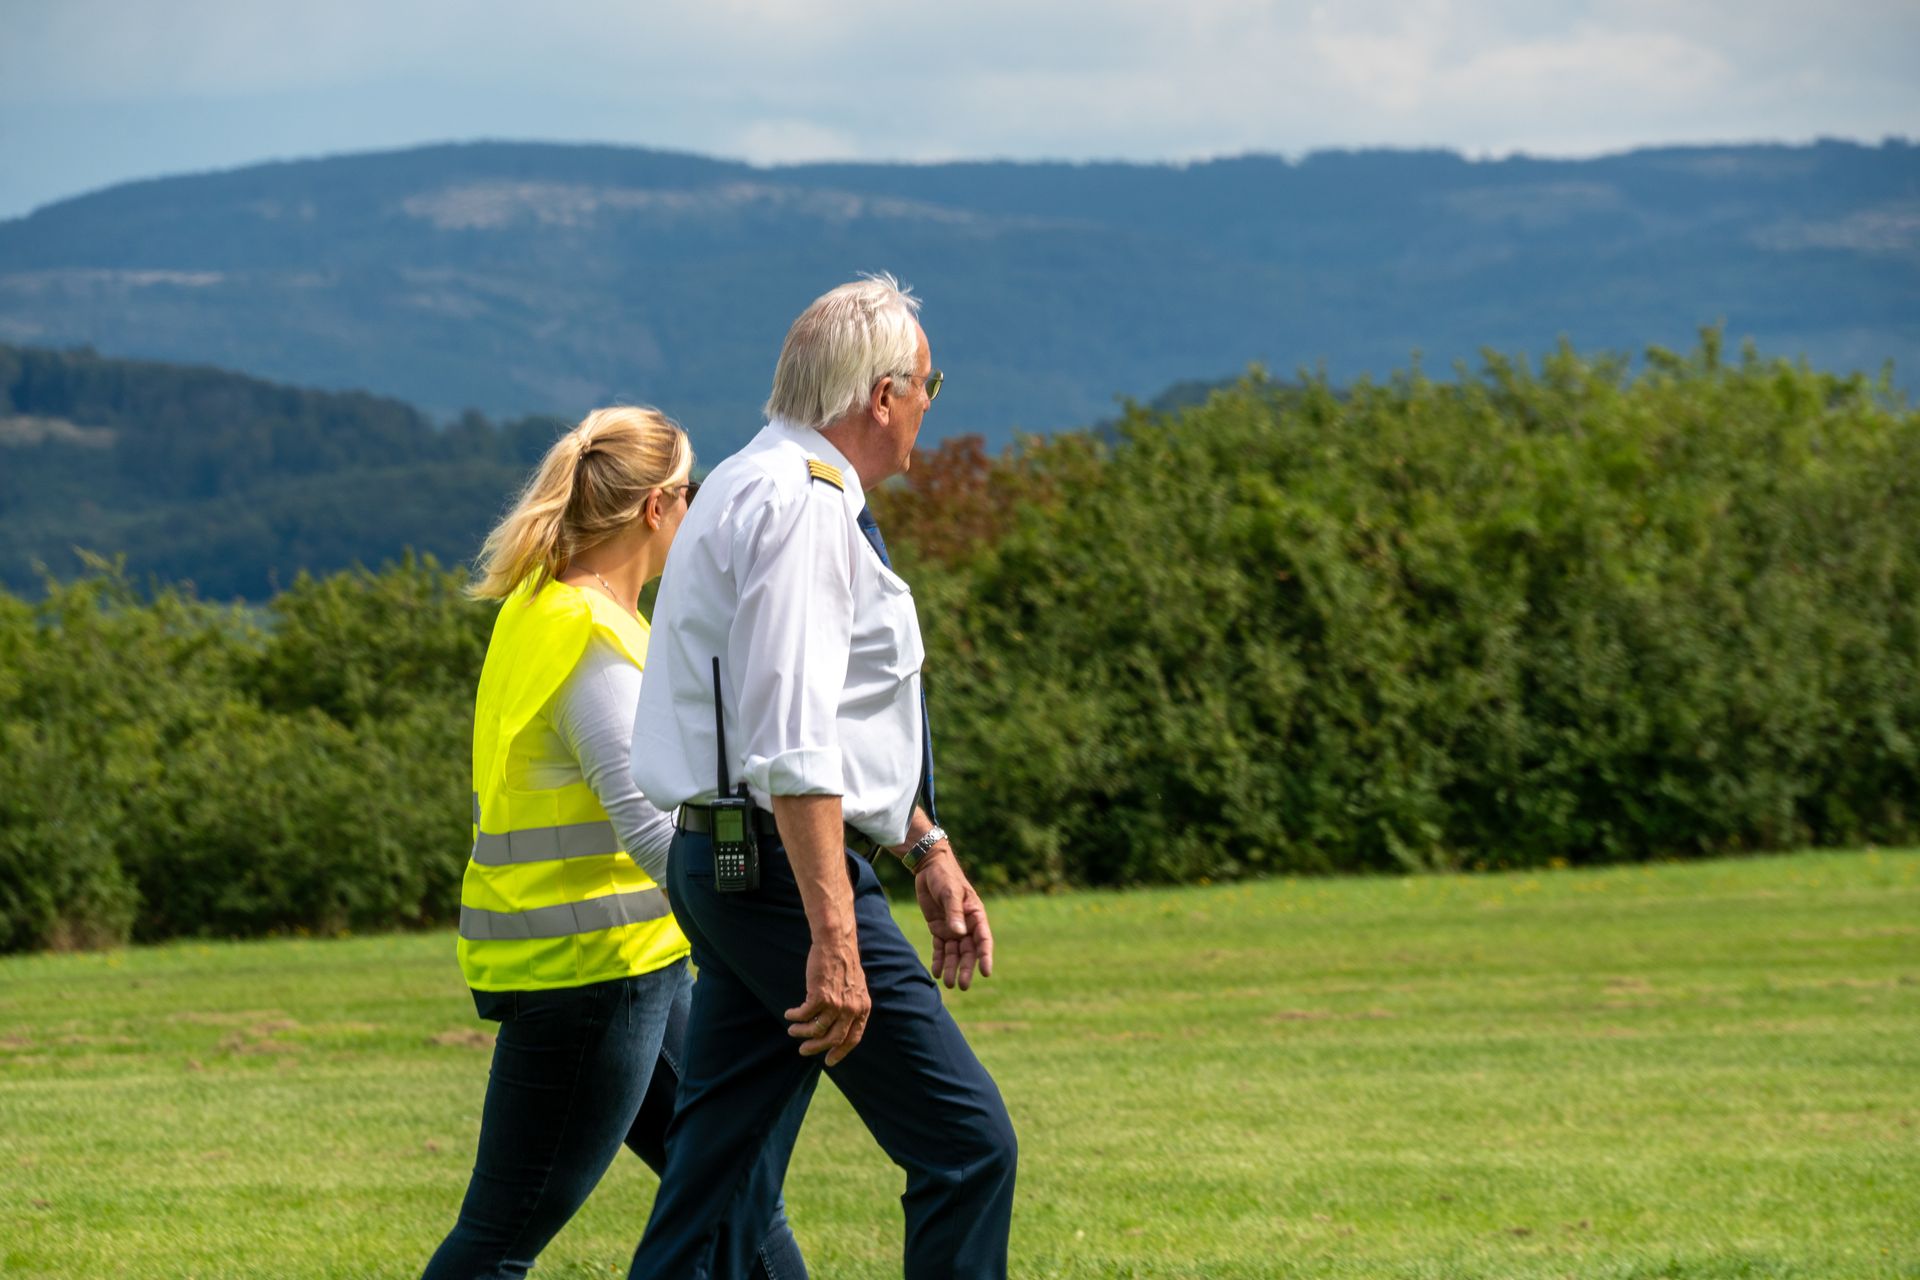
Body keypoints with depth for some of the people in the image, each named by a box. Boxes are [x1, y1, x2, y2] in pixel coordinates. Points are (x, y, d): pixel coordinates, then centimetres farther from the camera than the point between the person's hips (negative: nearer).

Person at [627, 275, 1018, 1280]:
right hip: (784, 867, -11)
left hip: (719, 865, 11)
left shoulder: (762, 487, 19)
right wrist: (834, 938, -24)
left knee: (721, 1178, 9)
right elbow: (792, 749, -22)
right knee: (967, 1143, -6)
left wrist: (926, 849, 26)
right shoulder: (803, 504, -14)